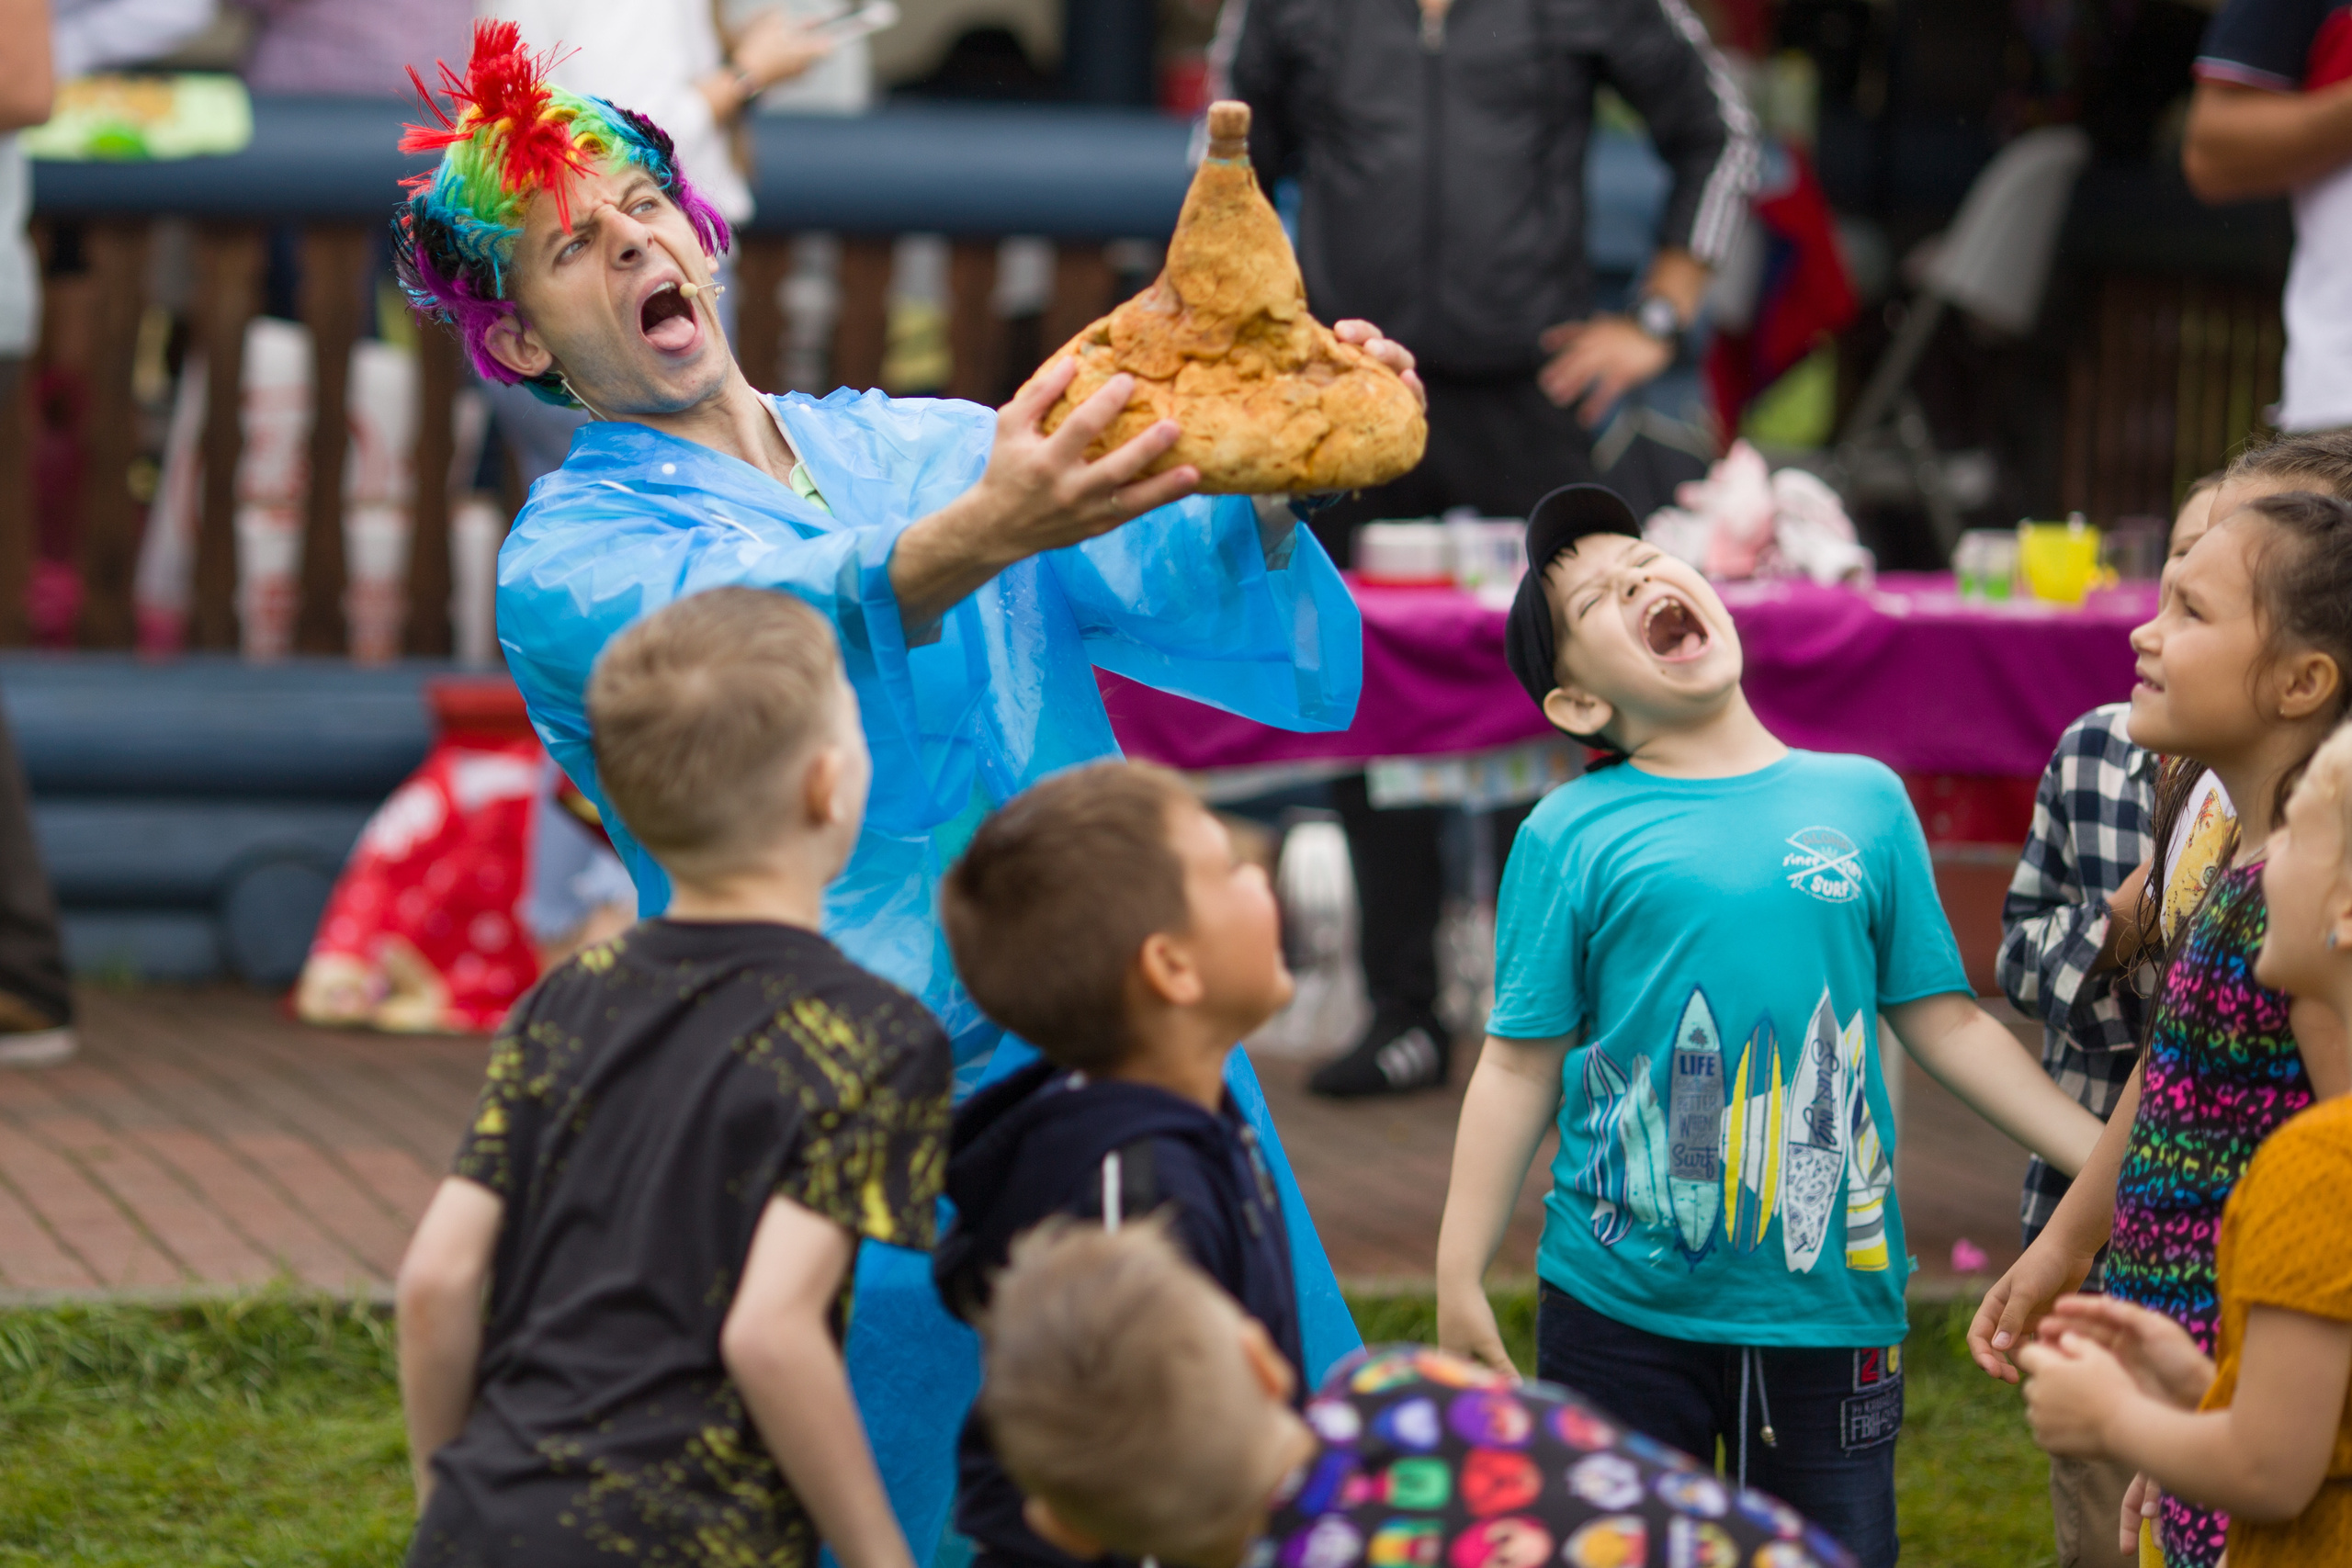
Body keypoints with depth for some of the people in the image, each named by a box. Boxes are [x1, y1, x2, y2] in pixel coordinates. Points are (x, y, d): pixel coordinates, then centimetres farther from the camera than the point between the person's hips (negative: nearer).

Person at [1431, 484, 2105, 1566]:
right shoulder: (1571, 834, 0)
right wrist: (1459, 1281, -4)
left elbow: (1944, 1023, 10)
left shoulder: (1863, 799, 6)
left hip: (1828, 1294, 1)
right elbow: (1520, 1068, 0)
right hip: (1621, 1306, -1)